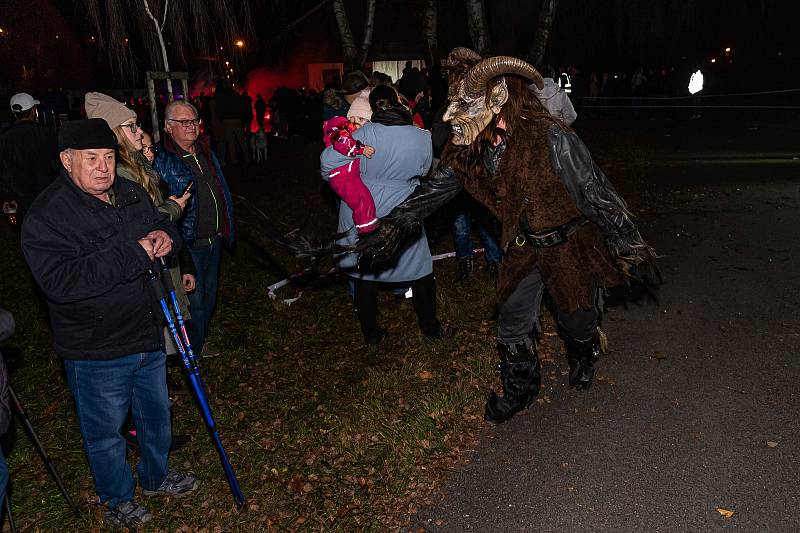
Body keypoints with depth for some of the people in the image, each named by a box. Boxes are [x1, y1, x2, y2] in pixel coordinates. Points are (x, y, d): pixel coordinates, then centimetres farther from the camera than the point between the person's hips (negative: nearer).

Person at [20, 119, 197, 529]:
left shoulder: (131, 193, 1)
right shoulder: (45, 217, -18)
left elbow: (163, 225, 17)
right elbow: (59, 281, -30)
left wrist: (165, 237, -9)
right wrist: (131, 255, -32)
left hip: (148, 336, 6)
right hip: (95, 353, -6)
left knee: (156, 414, 24)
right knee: (105, 432, 14)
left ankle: (156, 476, 50)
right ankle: (117, 500, 39)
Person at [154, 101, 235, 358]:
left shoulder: (206, 151, 10)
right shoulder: (162, 159, -14)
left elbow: (222, 190, 18)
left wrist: (228, 227, 18)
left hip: (214, 239, 8)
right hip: (189, 243, -8)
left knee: (209, 295, 20)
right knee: (194, 299, 1)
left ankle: (199, 343, 39)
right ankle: (192, 350, 21)